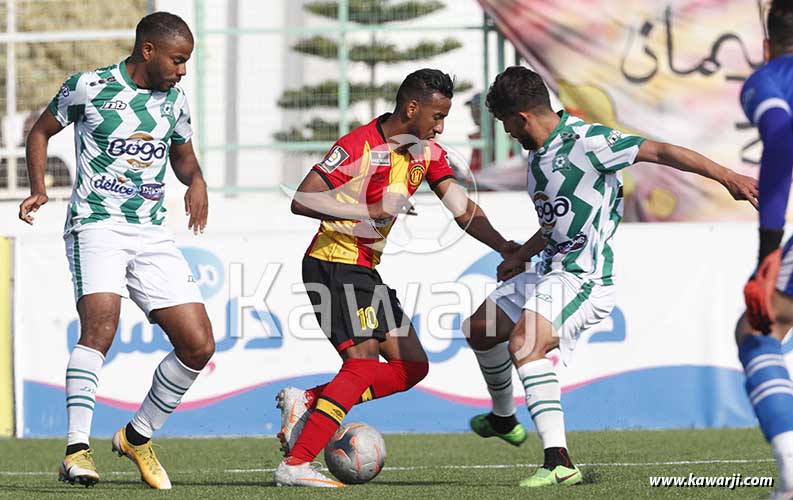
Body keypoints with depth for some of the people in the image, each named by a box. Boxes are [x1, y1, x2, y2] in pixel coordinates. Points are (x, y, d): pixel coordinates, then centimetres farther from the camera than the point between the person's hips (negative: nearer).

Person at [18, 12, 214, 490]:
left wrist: (196, 181, 4)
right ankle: (77, 450, -29)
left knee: (199, 345, -2)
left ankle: (138, 436, 18)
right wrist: (39, 189, -5)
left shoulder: (175, 99, 10)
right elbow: (41, 132, 10)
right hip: (96, 228, -6)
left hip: (152, 234, 6)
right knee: (100, 326, -29)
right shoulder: (88, 88, -4)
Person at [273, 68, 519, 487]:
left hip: (365, 272, 9)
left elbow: (462, 209, 5)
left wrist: (505, 248, -10)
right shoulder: (359, 146, -18)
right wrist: (371, 211, -29)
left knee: (412, 366, 5)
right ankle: (295, 465, -23)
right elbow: (302, 201, -22)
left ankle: (306, 403, 1)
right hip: (333, 263, -9)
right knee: (364, 361, -19)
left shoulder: (428, 153, 8)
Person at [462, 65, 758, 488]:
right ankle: (503, 418, 47)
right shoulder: (540, 153, 11)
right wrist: (521, 255, 28)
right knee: (480, 329, 22)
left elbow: (659, 152, -19)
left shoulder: (585, 141, -17)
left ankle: (559, 461, -37)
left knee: (524, 343, -31)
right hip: (549, 270, 10)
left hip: (584, 279, -10)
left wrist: (727, 177, -23)